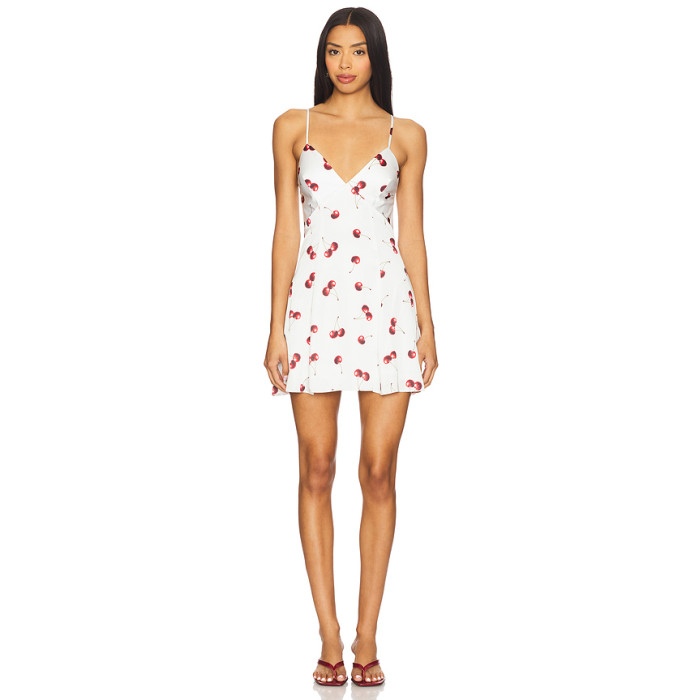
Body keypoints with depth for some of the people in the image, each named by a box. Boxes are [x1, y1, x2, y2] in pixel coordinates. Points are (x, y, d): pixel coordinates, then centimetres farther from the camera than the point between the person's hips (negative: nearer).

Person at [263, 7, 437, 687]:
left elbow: (412, 234, 9)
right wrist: (276, 326, -1)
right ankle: (329, 636, 8)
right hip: (315, 300, 0)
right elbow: (286, 228, 5)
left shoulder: (405, 136, 8)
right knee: (316, 469, 0)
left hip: (387, 302, 0)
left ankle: (367, 635, 10)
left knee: (379, 472, 1)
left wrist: (427, 325, 4)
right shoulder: (293, 128, 7)